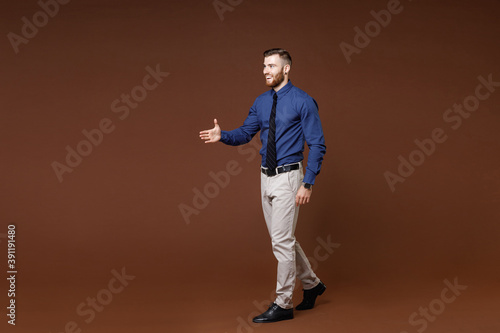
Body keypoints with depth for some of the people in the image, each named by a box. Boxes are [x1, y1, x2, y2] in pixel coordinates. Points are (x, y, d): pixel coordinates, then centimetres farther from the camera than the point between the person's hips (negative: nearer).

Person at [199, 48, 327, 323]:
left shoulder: (303, 102, -11)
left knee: (282, 241, -4)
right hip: (267, 177, 7)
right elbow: (245, 133, 12)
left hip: (288, 178, -7)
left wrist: (307, 184, -18)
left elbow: (317, 145, -12)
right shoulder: (261, 102, 9)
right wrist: (221, 136, -9)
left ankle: (283, 305, 9)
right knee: (282, 239, 16)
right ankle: (311, 284, 35)